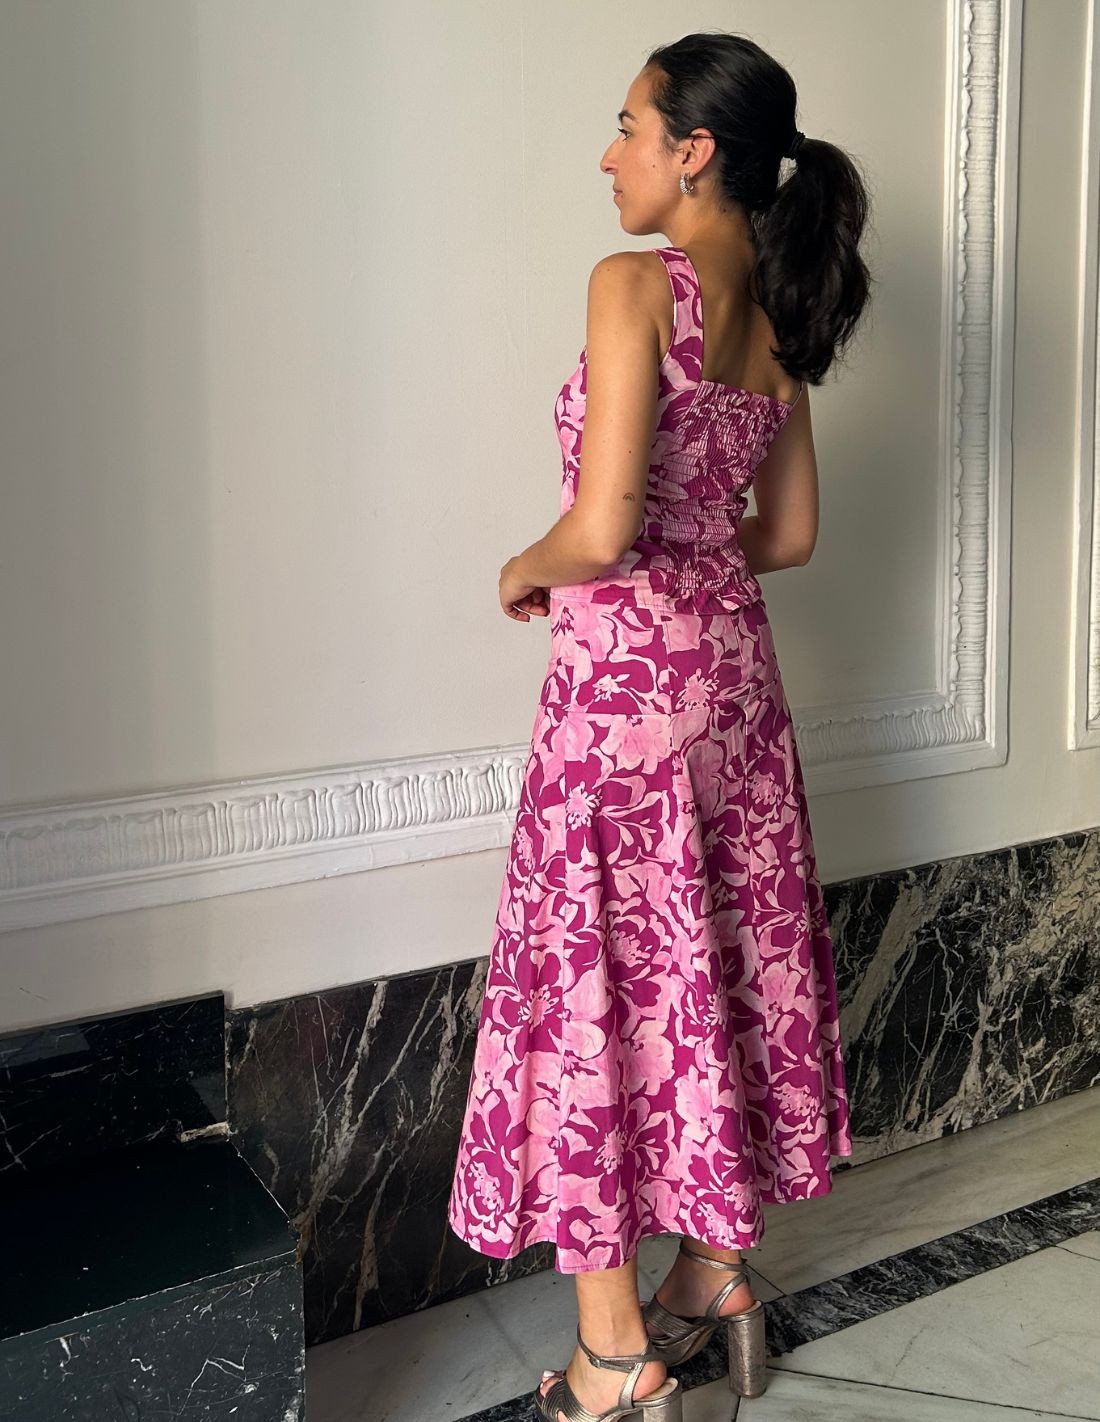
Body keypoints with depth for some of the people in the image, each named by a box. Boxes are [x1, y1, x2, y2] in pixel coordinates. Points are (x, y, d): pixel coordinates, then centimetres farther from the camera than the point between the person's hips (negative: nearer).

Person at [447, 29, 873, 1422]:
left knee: (600, 984, 3)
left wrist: (525, 569, -3)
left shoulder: (636, 286, -16)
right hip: (734, 656, 8)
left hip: (625, 672, -8)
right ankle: (717, 1274, 33)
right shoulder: (776, 316, 8)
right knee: (728, 961, 17)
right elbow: (788, 535, 13)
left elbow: (601, 530, -22)